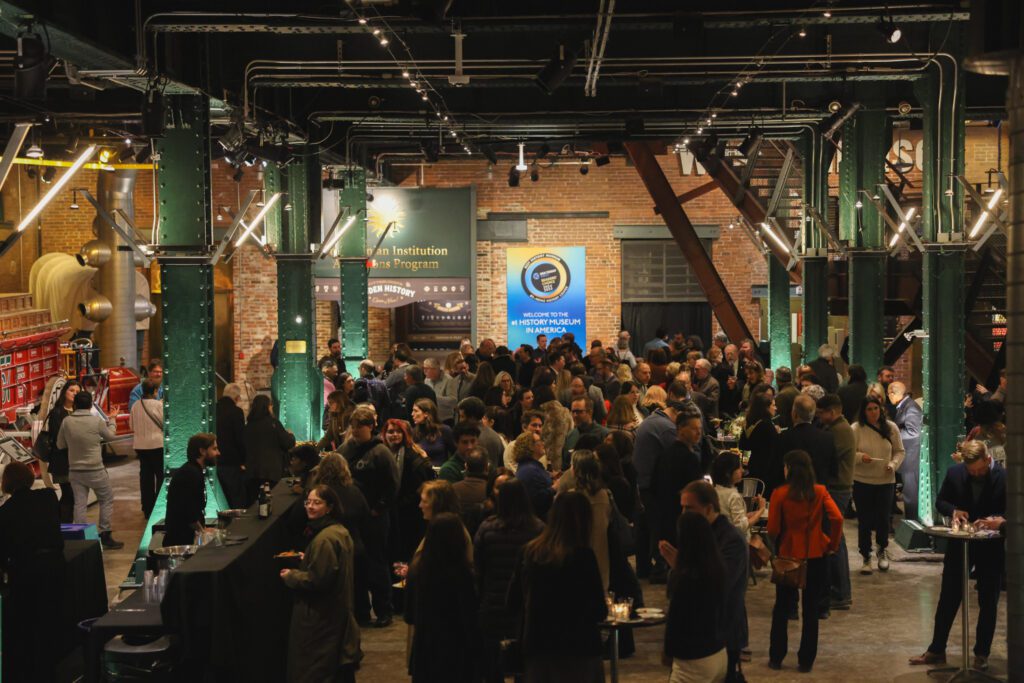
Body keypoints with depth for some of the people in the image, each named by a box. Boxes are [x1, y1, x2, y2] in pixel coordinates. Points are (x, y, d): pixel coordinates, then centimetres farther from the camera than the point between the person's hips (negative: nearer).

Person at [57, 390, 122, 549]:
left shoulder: (66, 422, -4)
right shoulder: (96, 421, -13)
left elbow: (60, 445, 6)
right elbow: (110, 437, 4)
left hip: (75, 471, 3)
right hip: (95, 470, -3)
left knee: (79, 504, 6)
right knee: (107, 500, 13)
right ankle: (105, 534, 13)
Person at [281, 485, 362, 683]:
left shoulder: (325, 539, -23)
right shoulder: (341, 531, 8)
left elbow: (317, 580, -24)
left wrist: (290, 576, -10)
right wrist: (308, 559, 14)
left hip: (320, 616, -10)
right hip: (339, 612, 10)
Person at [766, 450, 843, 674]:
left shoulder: (780, 494, -11)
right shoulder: (820, 492, -5)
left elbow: (773, 529, -10)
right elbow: (837, 519, -16)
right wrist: (833, 544, -2)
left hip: (788, 555, -1)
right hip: (816, 556, 1)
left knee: (782, 608, 14)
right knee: (811, 610, 11)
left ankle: (776, 658, 20)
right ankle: (806, 661, 14)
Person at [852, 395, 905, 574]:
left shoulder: (891, 428, 1)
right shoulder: (856, 429, -7)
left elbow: (899, 451, 9)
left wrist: (893, 464, -9)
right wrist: (860, 457, -23)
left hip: (885, 481, 2)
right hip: (862, 481, -1)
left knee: (883, 519, 2)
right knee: (865, 521, 4)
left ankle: (882, 551, 29)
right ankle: (866, 558, 18)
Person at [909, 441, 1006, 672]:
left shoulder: (1004, 478, -16)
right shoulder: (954, 473, -7)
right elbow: (940, 501, 4)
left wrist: (1000, 520, -33)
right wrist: (953, 510, -17)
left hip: (990, 546, -2)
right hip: (959, 543, 2)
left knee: (988, 602, 8)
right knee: (948, 598, 9)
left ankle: (982, 654, 21)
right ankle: (936, 650, 19)